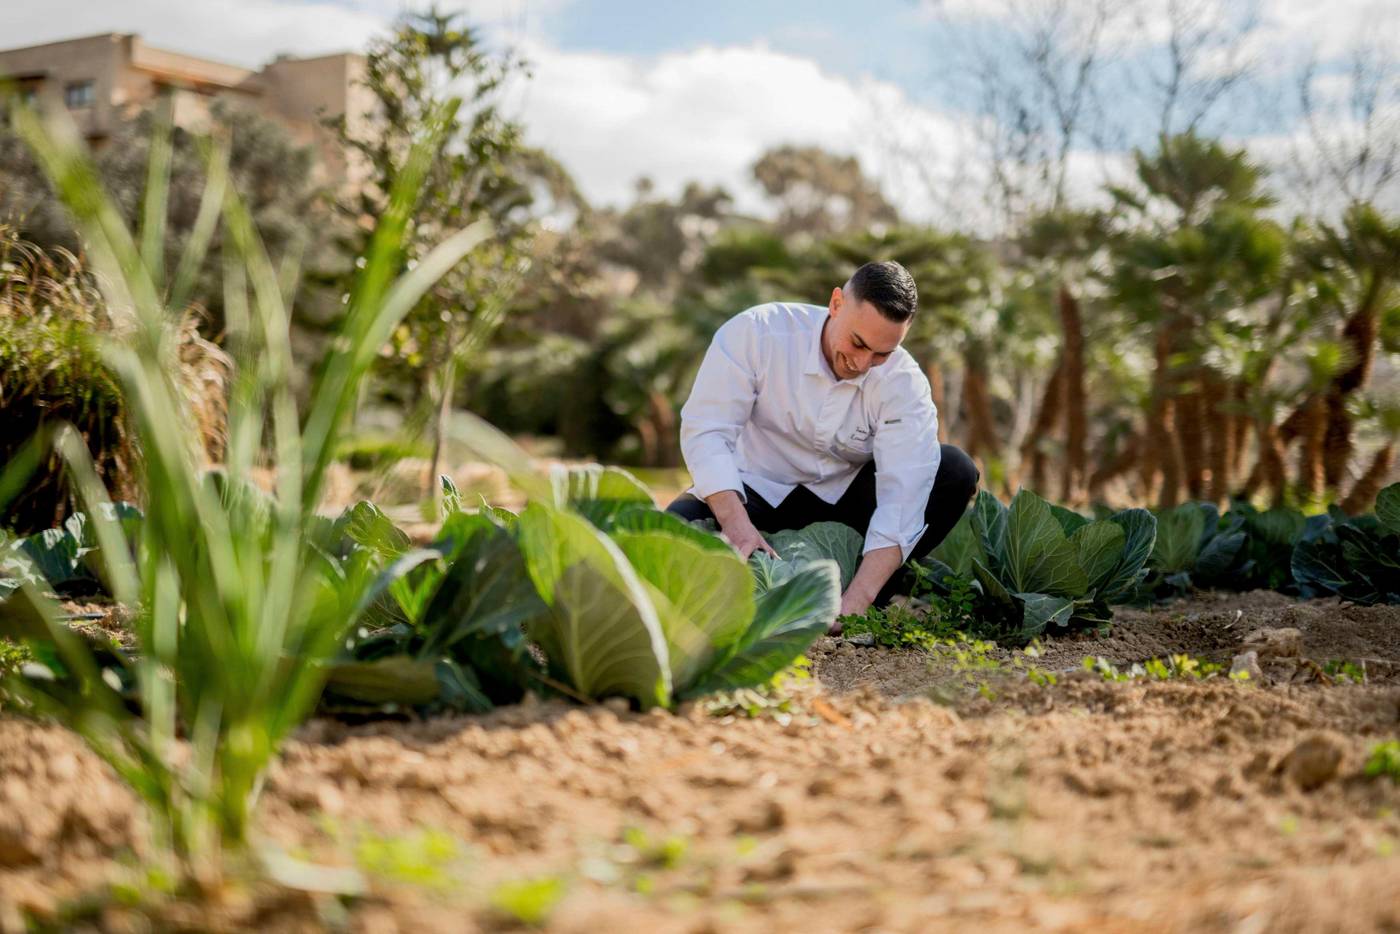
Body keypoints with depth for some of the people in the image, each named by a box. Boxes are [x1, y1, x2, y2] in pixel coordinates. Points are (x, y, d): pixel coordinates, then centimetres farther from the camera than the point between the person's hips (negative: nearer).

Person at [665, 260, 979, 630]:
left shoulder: (905, 384, -18)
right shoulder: (756, 332, -20)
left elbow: (904, 493, -28)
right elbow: (706, 430, -23)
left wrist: (855, 601, -41)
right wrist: (738, 525, -40)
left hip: (843, 501, 2)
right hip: (756, 492, -1)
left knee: (956, 471, -21)